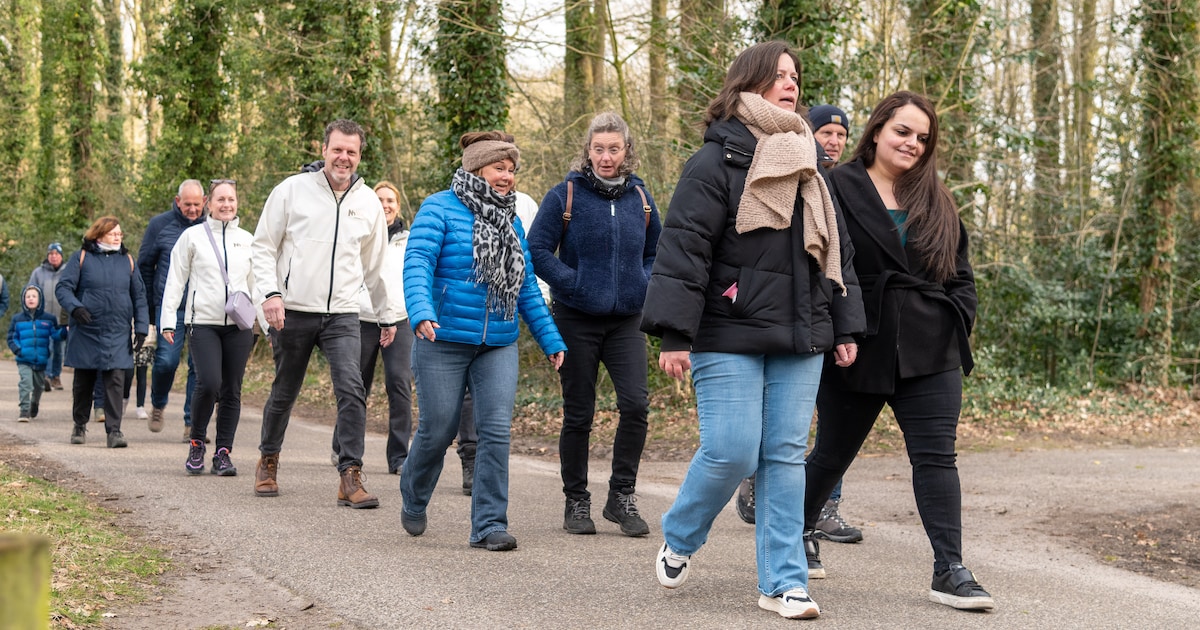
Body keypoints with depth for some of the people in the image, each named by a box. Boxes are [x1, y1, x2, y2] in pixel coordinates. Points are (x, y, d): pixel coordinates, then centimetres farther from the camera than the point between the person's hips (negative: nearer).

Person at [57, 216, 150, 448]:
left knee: (115, 381, -8)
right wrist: (75, 307, -21)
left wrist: (141, 327, 5)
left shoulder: (127, 260, 10)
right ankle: (80, 425, 26)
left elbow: (139, 296, 13)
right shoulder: (81, 257, 3)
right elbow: (63, 287, -2)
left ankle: (114, 430, -7)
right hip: (86, 332, -1)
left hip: (117, 334, 1)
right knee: (83, 381, 10)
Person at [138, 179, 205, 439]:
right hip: (170, 307, -1)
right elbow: (144, 265, 12)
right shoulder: (160, 225, 6)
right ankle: (158, 405, 19)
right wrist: (149, 305, 9)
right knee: (166, 360, -10)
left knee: (200, 366, 0)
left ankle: (192, 423, 8)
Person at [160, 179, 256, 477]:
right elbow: (175, 280, 5)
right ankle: (196, 444, 4)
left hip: (239, 325, 3)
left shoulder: (246, 239, 13)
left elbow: (256, 283, 19)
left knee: (232, 392, 1)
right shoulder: (193, 236, 5)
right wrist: (168, 320, -1)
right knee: (208, 384, -17)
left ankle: (223, 453, 10)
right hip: (203, 323, -3)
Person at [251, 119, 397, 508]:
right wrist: (270, 293, -13)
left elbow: (376, 267, 19)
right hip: (293, 312, -1)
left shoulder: (369, 202, 8)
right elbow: (263, 247, 1)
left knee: (351, 389, -16)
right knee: (284, 394, 11)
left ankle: (350, 477, -14)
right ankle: (268, 461, 34)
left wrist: (386, 317, 23)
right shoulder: (292, 190, -2)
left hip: (342, 315, 2)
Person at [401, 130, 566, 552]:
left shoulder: (510, 221, 14)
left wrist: (551, 341, 13)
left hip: (498, 346, 4)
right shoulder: (440, 209, -4)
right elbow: (417, 263, -16)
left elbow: (527, 287, 17)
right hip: (444, 344, -4)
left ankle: (489, 524, -2)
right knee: (438, 431, 4)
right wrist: (421, 312, -33)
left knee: (496, 430, -7)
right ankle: (413, 502, 32)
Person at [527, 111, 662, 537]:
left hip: (626, 321, 3)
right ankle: (576, 502, 18)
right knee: (578, 414, 4)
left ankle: (622, 496, 3)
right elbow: (537, 250, -7)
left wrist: (643, 285, 2)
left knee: (636, 404, -12)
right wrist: (575, 284, -15)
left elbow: (656, 251, 20)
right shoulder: (565, 195, -4)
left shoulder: (639, 197, 8)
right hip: (577, 321, -2)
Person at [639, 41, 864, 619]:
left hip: (800, 341, 6)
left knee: (786, 457, 4)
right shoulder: (717, 161, -6)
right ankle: (679, 541, 18)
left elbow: (837, 249, 22)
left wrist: (844, 328, 17)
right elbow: (683, 247, -12)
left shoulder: (805, 166, 16)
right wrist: (675, 335, -17)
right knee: (731, 452, -9)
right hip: (729, 339, -6)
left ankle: (783, 583, 8)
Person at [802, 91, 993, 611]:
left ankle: (950, 571, -4)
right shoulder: (837, 190, -3)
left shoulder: (936, 202, 13)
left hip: (930, 354, 3)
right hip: (857, 352, -3)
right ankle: (798, 532, 36)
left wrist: (957, 324, 4)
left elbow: (960, 275, 17)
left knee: (936, 456, -4)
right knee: (833, 454, 12)